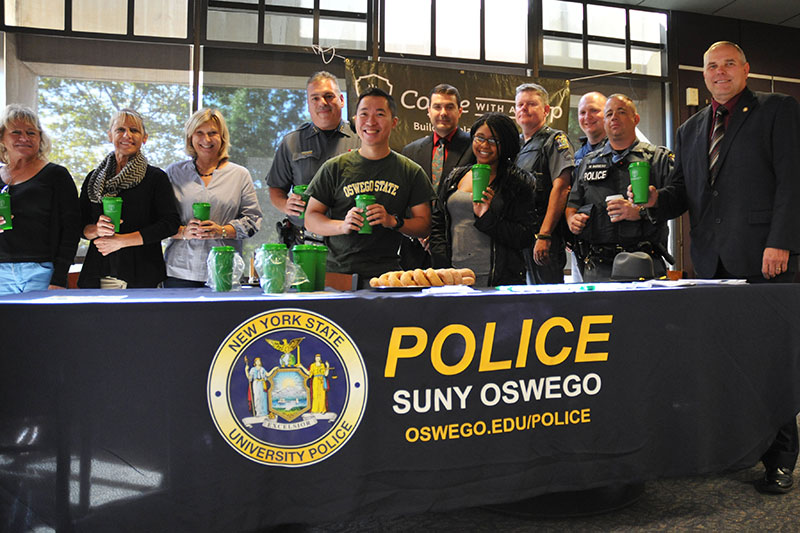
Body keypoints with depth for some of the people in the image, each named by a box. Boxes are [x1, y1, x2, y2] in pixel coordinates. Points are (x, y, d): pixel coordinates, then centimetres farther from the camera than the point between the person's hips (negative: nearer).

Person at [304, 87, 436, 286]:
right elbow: (311, 218, 7)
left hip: (386, 273, -1)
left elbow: (424, 226, 8)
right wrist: (342, 225, -11)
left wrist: (393, 221, -11)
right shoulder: (335, 168, 8)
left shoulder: (411, 171, 8)